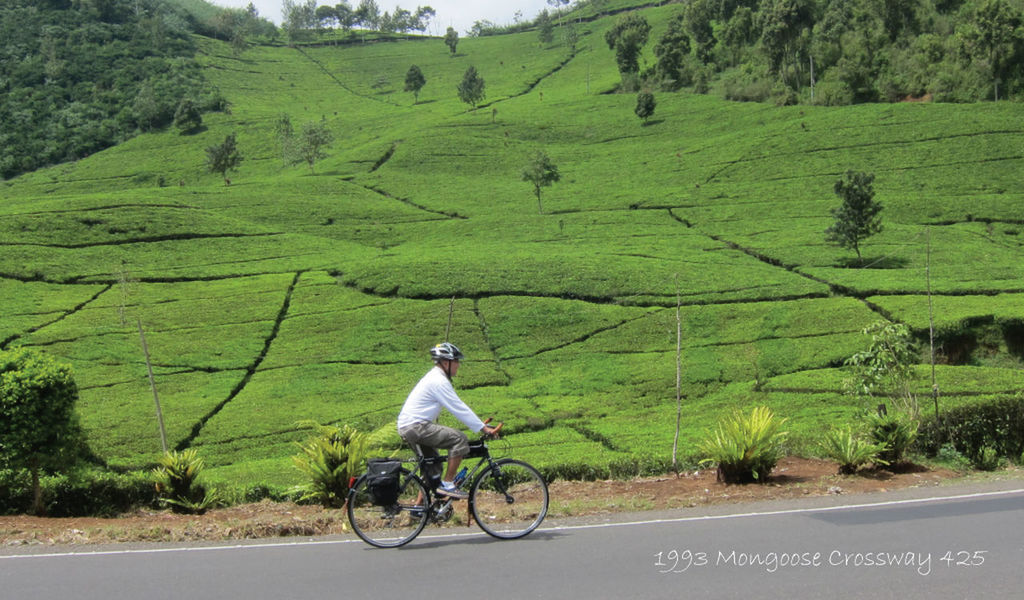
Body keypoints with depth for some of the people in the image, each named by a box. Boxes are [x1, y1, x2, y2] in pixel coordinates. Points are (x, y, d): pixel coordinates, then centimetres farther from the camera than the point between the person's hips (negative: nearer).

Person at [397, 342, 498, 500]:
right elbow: (459, 409, -18)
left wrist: (481, 425, 19)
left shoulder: (435, 377, 18)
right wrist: (484, 428, -13)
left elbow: (457, 406, 21)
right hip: (416, 426, -11)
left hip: (407, 427, 11)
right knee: (459, 439, -17)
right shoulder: (439, 381, -16)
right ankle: (447, 484, -11)